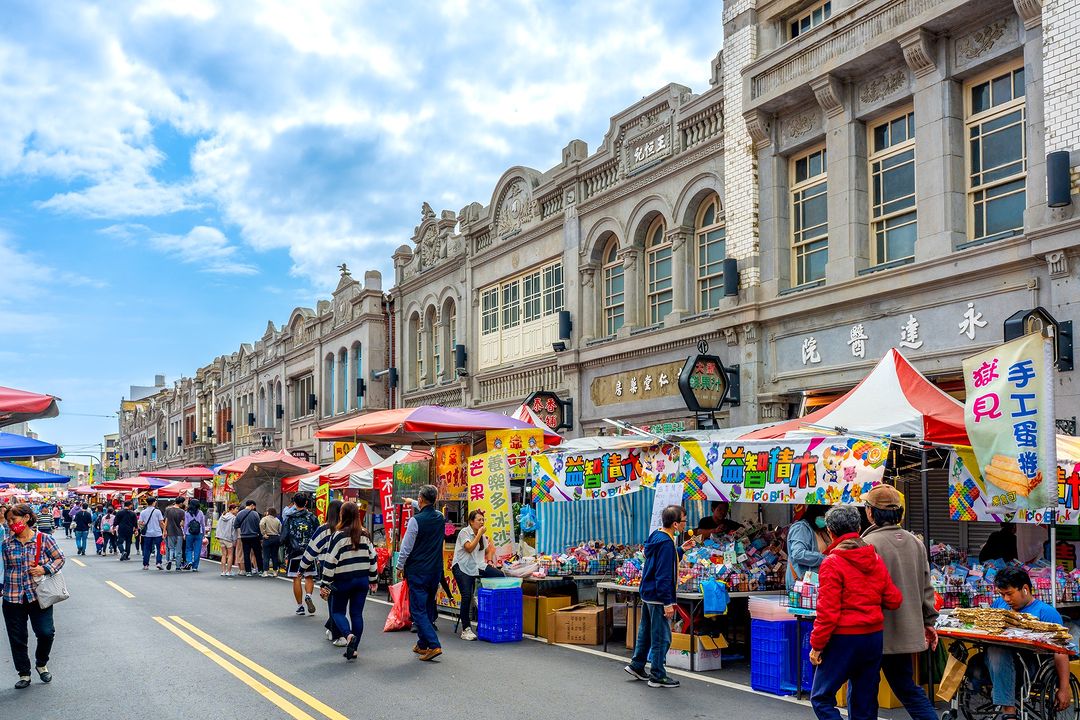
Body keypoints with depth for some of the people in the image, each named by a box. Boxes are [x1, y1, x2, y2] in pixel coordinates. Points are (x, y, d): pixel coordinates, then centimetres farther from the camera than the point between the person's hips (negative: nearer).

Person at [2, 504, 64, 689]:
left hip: (38, 595, -2)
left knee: (46, 632, -9)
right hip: (13, 598, 2)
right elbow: (6, 568, 12)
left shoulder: (44, 539, -4)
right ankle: (24, 674, 24)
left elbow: (59, 558, 2)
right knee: (17, 638, 7)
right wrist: (5, 589, 12)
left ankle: (41, 664, 20)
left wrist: (45, 569, -14)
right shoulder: (7, 543, 3)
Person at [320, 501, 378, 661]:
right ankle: (353, 648, 10)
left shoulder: (339, 536, -12)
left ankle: (348, 635, -16)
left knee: (337, 611, 10)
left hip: (343, 581, -4)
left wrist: (325, 584, -5)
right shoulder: (365, 535, 3)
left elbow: (330, 561, -11)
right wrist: (373, 579, 19)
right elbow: (372, 557, 9)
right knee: (357, 613, 9)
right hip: (362, 580, 4)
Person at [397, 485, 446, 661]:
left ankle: (434, 645, -15)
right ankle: (423, 644, 25)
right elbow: (428, 509, 28)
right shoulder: (440, 518, 4)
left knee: (418, 610, -4)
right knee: (428, 608, 17)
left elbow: (406, 547, -11)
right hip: (436, 570, 6)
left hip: (418, 572, -6)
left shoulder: (416, 520, -16)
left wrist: (400, 566, 4)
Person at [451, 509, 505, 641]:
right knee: (467, 596, -18)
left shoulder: (482, 535, 17)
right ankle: (466, 629, -8)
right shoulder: (464, 532, -5)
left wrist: (489, 561, 6)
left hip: (477, 566, 6)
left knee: (500, 575, -18)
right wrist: (479, 534, -14)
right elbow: (469, 548, -17)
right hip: (462, 567, -6)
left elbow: (488, 550, 26)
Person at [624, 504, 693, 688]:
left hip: (647, 594, 10)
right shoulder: (666, 543, -22)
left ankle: (637, 665, 33)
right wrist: (668, 603, -22)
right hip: (658, 597, -10)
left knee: (646, 631, 21)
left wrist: (681, 549, 18)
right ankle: (657, 676, 9)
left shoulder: (657, 536, 7)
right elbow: (663, 575, -24)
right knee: (661, 636, 1)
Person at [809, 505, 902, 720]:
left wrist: (817, 645, -9)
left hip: (844, 638, -7)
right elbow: (893, 599, 7)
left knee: (821, 698, 2)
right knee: (864, 702, 14)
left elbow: (828, 611, -16)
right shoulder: (875, 559, 6)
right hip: (874, 637, 7)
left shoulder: (832, 563, -12)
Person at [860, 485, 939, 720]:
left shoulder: (869, 544, -18)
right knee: (908, 690, 18)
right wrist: (929, 622, 22)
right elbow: (926, 588, 14)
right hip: (906, 632, 7)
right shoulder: (915, 542, 7)